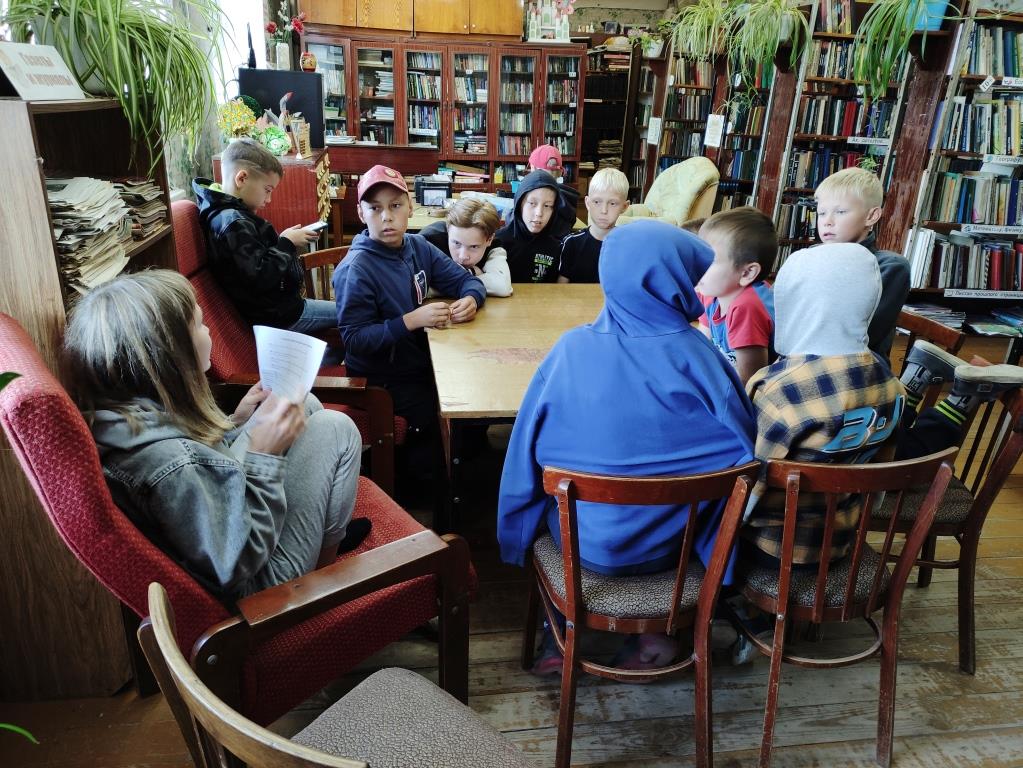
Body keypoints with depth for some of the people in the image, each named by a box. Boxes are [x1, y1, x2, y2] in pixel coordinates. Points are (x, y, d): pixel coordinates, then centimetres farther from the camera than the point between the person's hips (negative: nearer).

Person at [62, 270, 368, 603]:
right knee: (335, 429, -8)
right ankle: (325, 559, 15)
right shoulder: (169, 465, -37)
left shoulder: (132, 413, -9)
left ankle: (324, 528, 27)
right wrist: (262, 456, -28)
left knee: (306, 405, 11)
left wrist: (236, 423, -3)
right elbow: (237, 565, -28)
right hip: (258, 582, -8)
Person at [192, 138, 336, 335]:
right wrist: (287, 243, -16)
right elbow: (260, 277, -28)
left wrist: (287, 240, 1)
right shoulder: (234, 224, -25)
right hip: (276, 316, -10)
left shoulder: (231, 213, 5)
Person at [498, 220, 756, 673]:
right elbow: (743, 451, -11)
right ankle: (651, 631, 29)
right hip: (665, 546, 0)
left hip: (582, 542, 0)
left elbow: (528, 452, -6)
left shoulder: (573, 349, -14)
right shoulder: (694, 355, -17)